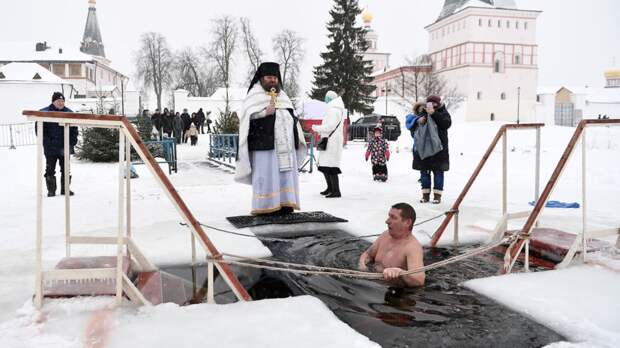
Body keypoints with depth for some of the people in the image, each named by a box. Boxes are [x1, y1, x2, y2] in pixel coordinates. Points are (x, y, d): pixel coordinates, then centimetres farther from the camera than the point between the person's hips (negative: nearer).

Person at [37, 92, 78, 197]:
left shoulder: (69, 113, 6)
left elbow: (74, 130, 8)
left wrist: (72, 143, -2)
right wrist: (47, 143, -12)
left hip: (65, 148, 2)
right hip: (51, 149, -2)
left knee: (65, 170, 9)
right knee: (50, 170, 4)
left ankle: (65, 189, 19)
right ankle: (51, 190, 12)